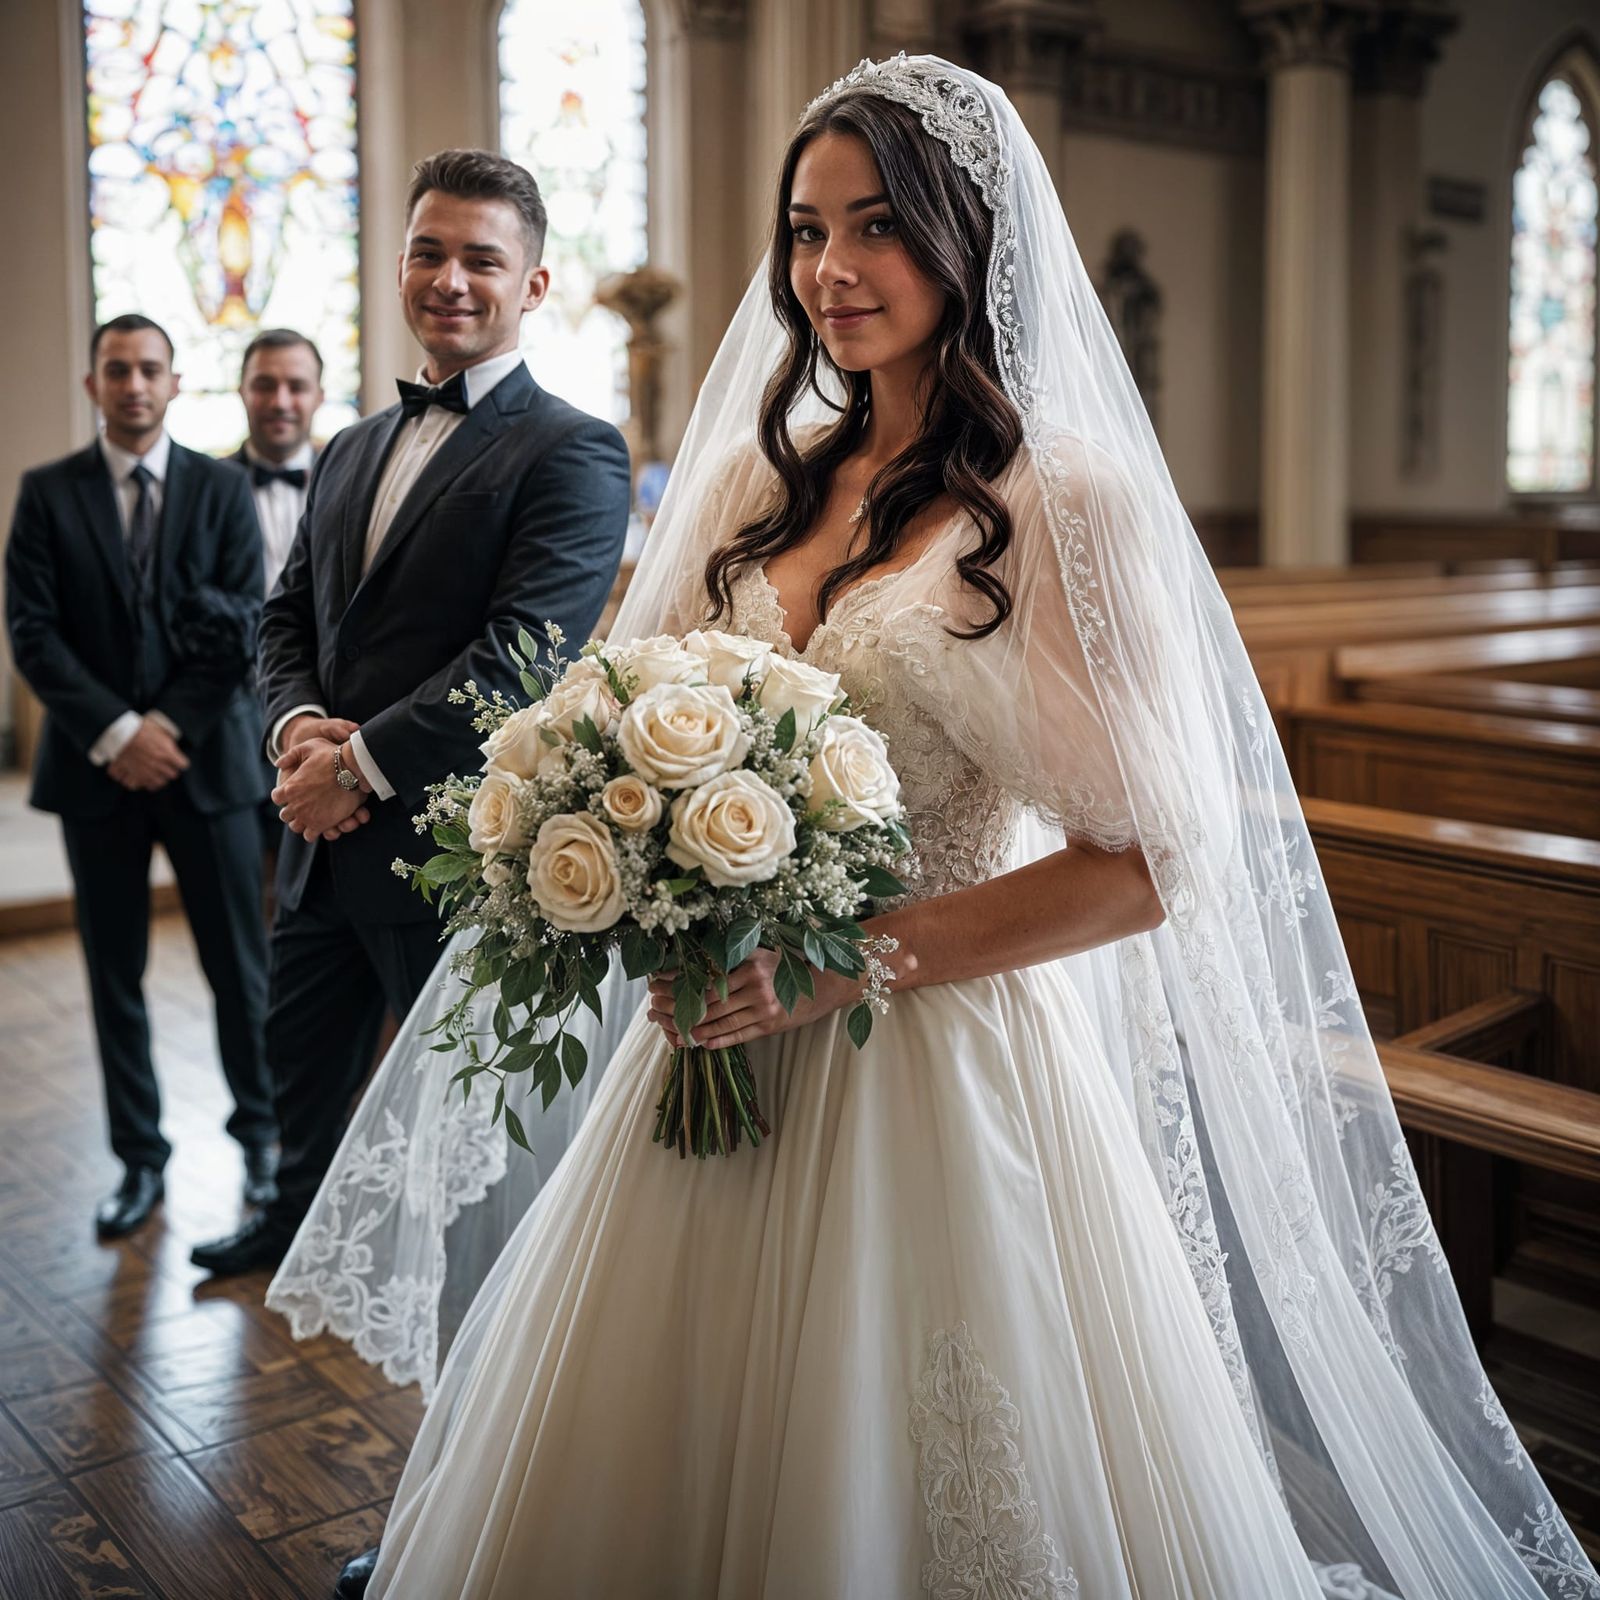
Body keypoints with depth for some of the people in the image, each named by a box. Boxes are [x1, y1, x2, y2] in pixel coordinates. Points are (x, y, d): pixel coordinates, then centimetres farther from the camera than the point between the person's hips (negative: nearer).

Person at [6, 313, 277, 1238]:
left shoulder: (223, 489, 4)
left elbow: (244, 628, -2)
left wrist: (171, 726, -11)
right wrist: (117, 732, -13)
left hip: (207, 759, 0)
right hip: (97, 767, 1)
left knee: (240, 965, 5)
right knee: (115, 977, 8)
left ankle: (261, 1135, 22)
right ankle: (141, 1159, 20)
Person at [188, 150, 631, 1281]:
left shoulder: (573, 453, -11)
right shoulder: (352, 452, 14)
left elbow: (523, 651, -21)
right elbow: (289, 613, 13)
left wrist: (360, 763, -19)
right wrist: (297, 726, -8)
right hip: (325, 842, 7)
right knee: (303, 1061, 25)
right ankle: (298, 1223, 52)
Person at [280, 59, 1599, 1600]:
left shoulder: (1071, 502, -10)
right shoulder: (755, 475, 7)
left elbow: (1152, 862, -14)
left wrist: (839, 959, -18)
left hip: (936, 1072, -5)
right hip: (718, 1048, 6)